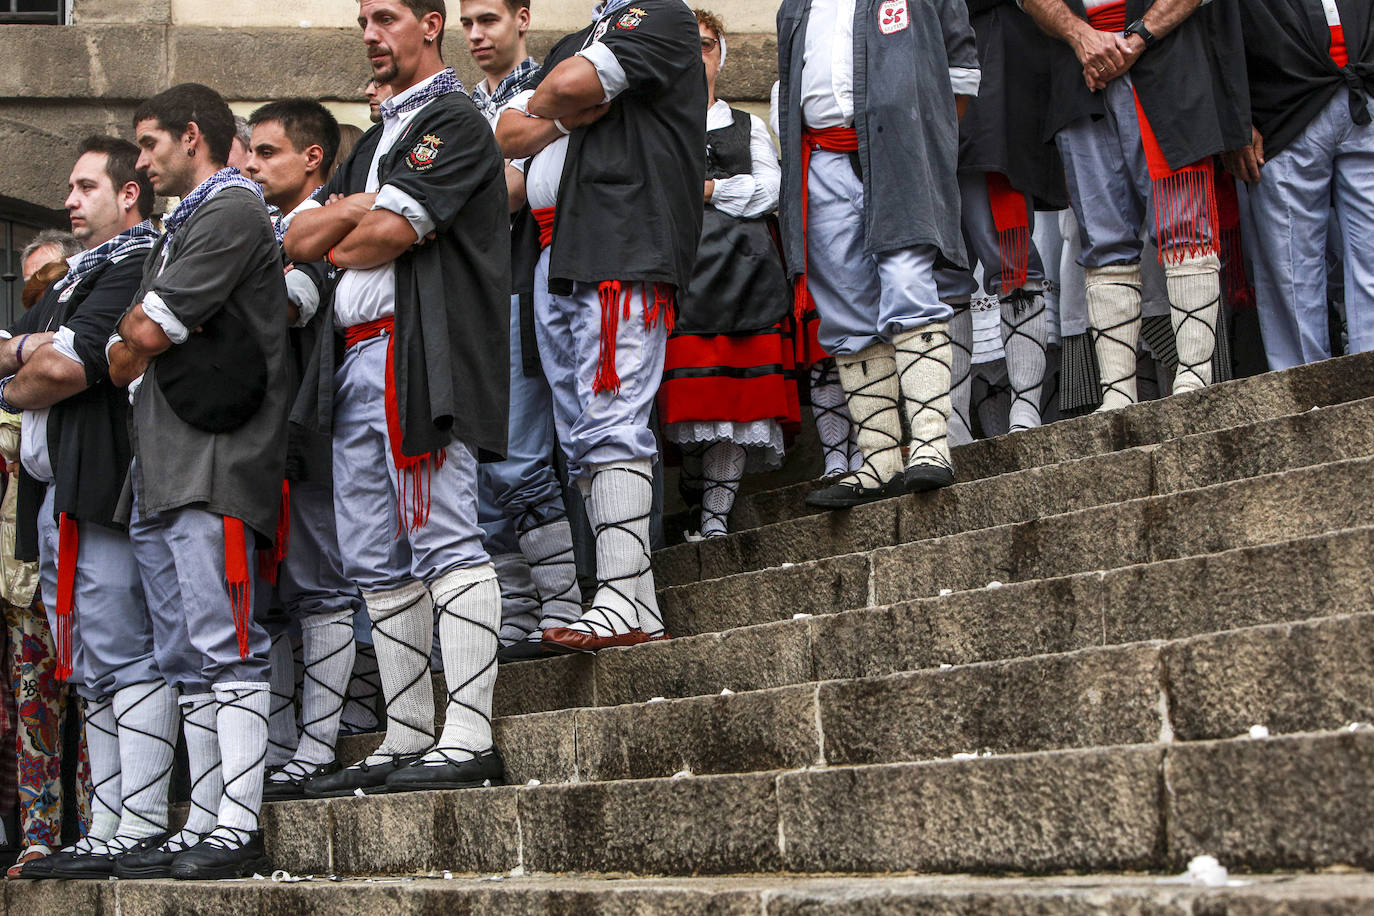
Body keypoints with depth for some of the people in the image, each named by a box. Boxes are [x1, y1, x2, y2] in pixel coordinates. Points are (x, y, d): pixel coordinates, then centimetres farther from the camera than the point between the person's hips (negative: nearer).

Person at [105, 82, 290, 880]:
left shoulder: (233, 211, -4)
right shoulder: (183, 227, 27)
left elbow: (150, 333, -8)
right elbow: (143, 333, 25)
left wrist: (117, 359, 10)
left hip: (215, 464, -10)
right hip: (164, 473, 10)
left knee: (227, 650, -13)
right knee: (189, 663, 8)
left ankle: (240, 828, -14)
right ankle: (204, 825, 11)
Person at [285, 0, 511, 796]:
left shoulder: (455, 121, -2)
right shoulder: (377, 140, 26)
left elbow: (391, 232, -14)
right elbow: (301, 237, 17)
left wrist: (341, 245, 6)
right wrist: (358, 207, -2)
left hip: (423, 353, -10)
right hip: (357, 357, 10)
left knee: (445, 540, -14)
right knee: (378, 560, 7)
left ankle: (468, 738, -16)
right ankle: (407, 737, 11)